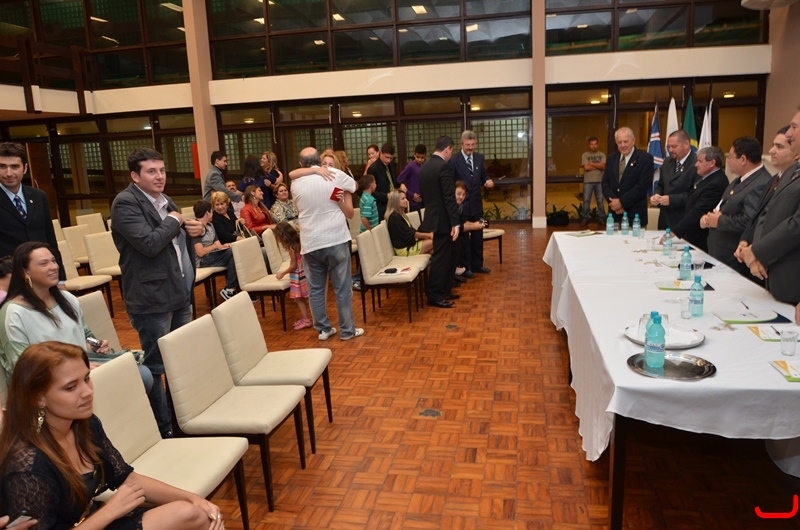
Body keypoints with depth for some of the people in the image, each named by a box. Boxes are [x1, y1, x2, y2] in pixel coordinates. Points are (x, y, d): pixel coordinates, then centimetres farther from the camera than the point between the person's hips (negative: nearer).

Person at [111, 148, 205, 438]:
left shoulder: (163, 199, 13)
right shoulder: (125, 203, -13)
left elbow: (179, 236, 24)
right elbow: (150, 243, -25)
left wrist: (195, 229, 1)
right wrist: (174, 221, -9)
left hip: (180, 291, 9)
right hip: (153, 297, -9)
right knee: (156, 366, 2)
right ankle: (163, 429, 15)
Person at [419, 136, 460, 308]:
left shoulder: (425, 167, 10)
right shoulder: (444, 167, -17)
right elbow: (449, 198, -21)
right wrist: (455, 223, -19)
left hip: (432, 216, 9)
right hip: (443, 219, -9)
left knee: (448, 255, 18)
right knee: (441, 258, -2)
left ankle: (444, 290, 26)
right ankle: (434, 296, 4)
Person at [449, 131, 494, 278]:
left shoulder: (480, 158, 4)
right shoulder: (453, 160, -11)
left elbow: (483, 176, 12)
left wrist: (488, 181, -10)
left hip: (476, 203, 5)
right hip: (461, 204, -5)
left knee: (478, 235, 14)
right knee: (463, 236, 6)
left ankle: (477, 264, 27)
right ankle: (465, 267, 17)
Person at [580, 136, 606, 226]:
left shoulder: (602, 155, 7)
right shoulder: (585, 155, 3)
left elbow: (603, 166, -7)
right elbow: (586, 167, -9)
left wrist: (592, 163, -8)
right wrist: (598, 166, -4)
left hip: (599, 181, 1)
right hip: (588, 181, -1)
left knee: (600, 201, 6)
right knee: (586, 201, -1)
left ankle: (601, 218, 14)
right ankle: (585, 219, 6)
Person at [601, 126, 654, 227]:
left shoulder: (646, 158, -5)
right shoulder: (611, 158, 11)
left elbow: (643, 185, -12)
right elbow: (605, 183, 8)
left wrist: (621, 202, -14)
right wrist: (613, 202, -8)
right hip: (614, 214, 4)